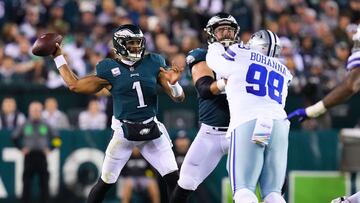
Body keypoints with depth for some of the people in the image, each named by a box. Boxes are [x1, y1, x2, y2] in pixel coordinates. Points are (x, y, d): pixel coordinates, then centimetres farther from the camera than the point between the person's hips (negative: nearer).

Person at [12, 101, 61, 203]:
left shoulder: (45, 125, 5)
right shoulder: (25, 125, 4)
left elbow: (56, 137, 13)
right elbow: (15, 137, 12)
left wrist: (50, 148, 6)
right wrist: (21, 148, 5)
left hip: (41, 155, 0)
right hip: (29, 155, 0)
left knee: (44, 179, -1)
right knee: (27, 179, -1)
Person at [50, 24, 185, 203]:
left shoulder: (153, 64, 1)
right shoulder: (109, 69, -4)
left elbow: (178, 97, 0)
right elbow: (75, 85, 3)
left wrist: (173, 83, -22)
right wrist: (58, 57, 4)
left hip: (151, 131, 2)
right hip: (124, 132, -2)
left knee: (174, 179, -5)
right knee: (105, 182, 2)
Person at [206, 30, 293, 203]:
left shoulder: (241, 56, 12)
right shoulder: (282, 72, 26)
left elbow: (215, 62, 27)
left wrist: (215, 48, 51)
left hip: (247, 123, -5)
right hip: (279, 125, 5)